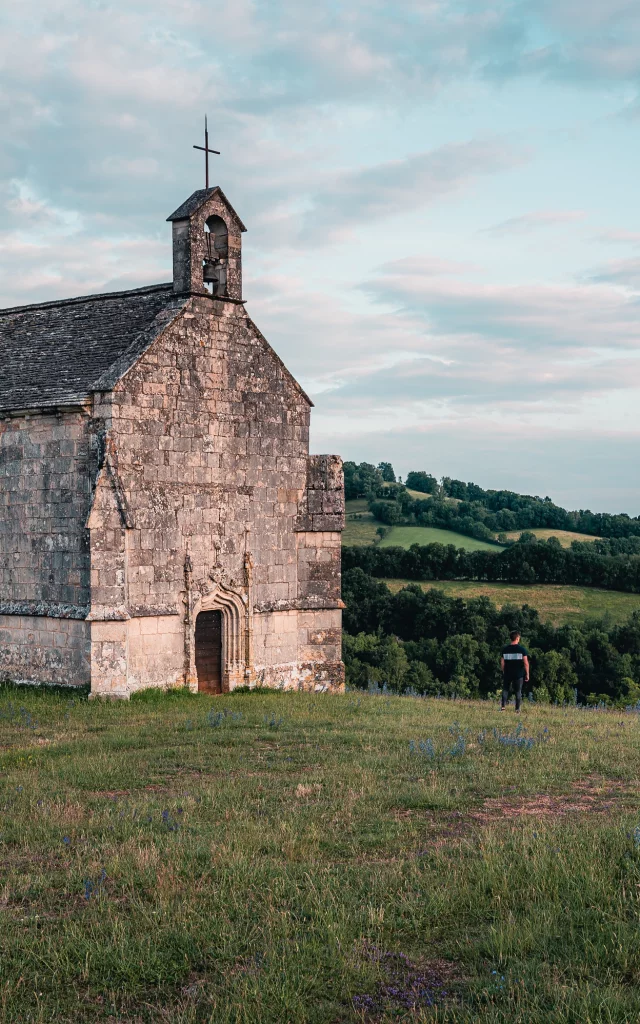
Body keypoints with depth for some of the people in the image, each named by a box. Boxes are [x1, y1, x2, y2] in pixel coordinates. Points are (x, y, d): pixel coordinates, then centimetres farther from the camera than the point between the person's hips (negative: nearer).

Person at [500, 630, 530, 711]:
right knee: (518, 691, 7)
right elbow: (526, 663, -9)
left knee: (505, 689, 11)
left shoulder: (505, 649, 2)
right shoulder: (522, 649, -6)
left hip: (507, 674, 2)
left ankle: (503, 706, -2)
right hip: (519, 674, -2)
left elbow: (502, 663, 4)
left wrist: (503, 672, 16)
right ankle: (517, 709, 6)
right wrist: (527, 674, -1)